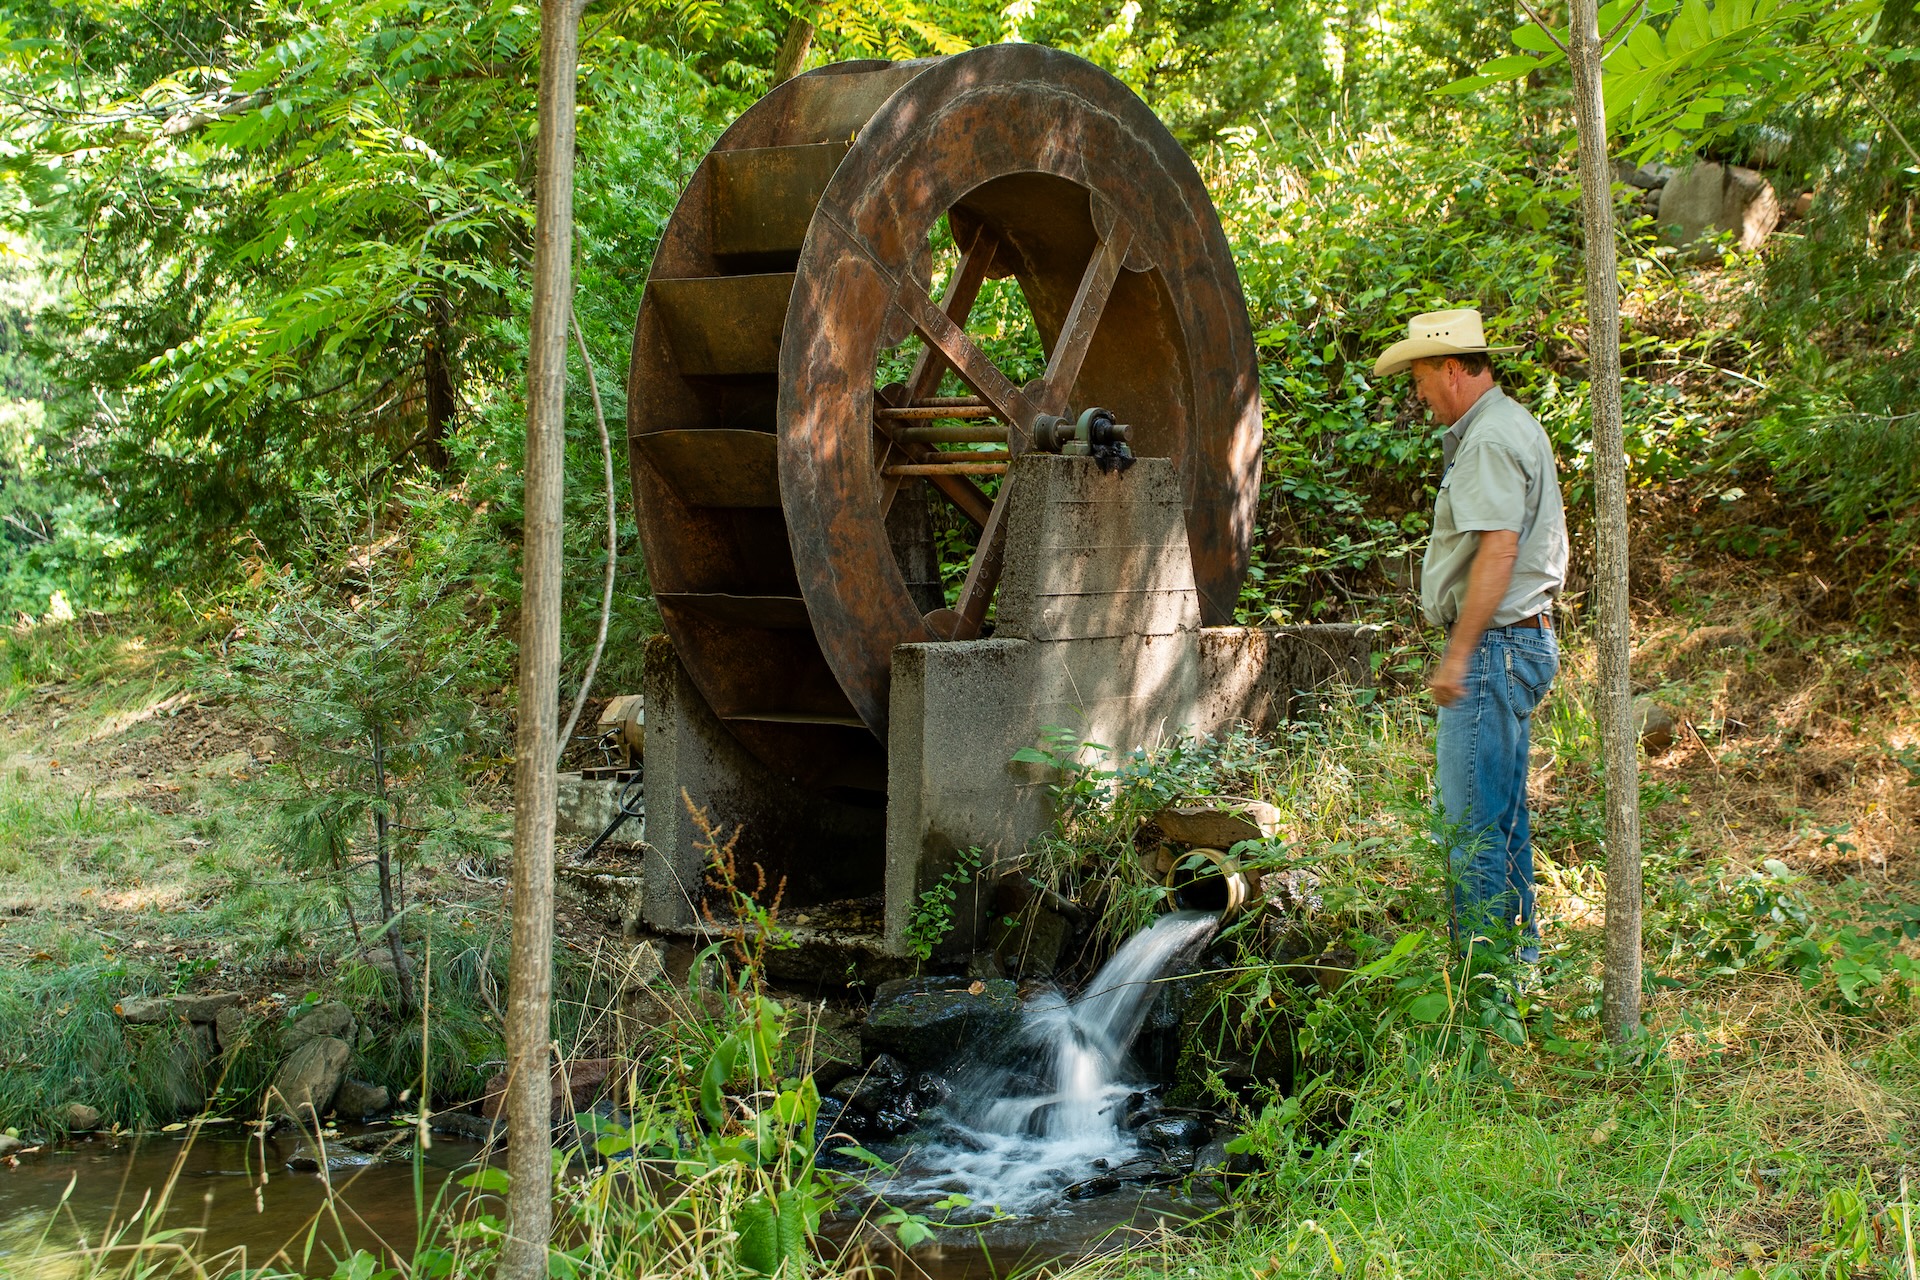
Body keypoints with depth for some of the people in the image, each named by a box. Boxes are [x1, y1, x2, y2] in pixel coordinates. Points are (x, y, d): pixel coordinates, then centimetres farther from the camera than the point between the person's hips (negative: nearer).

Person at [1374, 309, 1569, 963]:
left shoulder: (1491, 441, -15)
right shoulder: (1512, 427, 19)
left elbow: (1498, 550, -23)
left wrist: (1457, 654, -23)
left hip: (1495, 644, -11)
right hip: (1523, 640, 11)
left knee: (1472, 818, -9)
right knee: (1503, 813, 16)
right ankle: (1520, 949, 23)